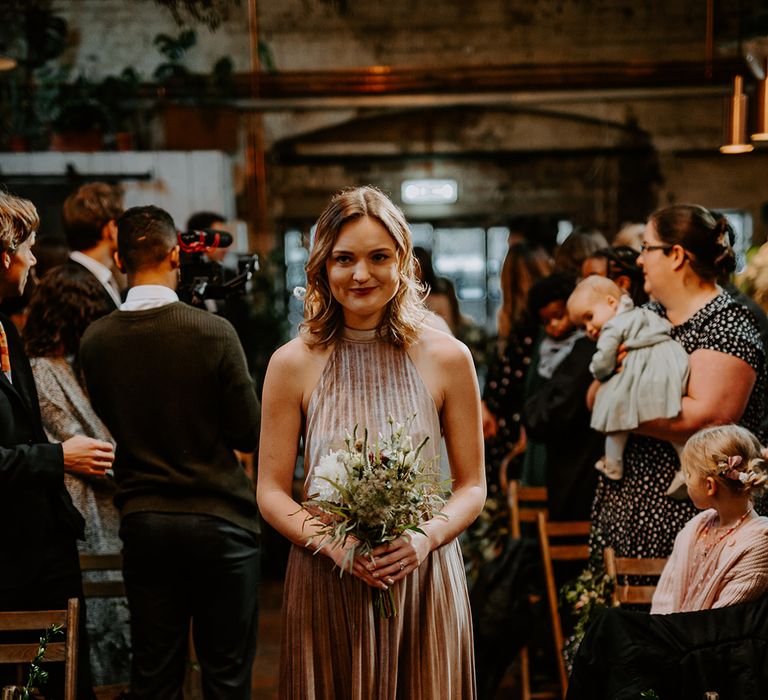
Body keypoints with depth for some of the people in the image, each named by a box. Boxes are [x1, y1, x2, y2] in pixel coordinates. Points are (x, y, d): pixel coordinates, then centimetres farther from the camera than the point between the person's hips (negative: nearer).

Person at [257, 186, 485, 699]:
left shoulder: (446, 358, -1)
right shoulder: (293, 364, -1)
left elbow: (472, 486, 4)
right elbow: (271, 491, 2)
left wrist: (427, 537, -15)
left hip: (423, 583, 0)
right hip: (325, 587, 0)